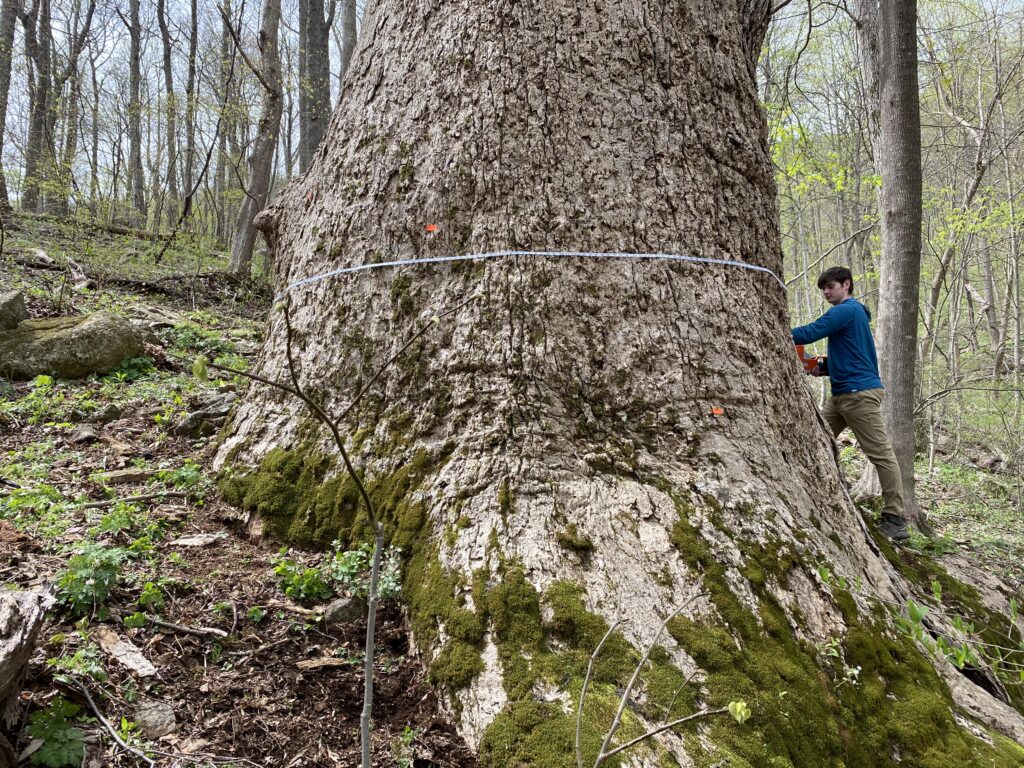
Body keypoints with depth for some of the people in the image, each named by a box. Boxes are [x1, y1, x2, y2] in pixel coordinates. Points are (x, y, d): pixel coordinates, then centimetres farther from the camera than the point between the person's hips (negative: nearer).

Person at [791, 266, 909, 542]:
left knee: (881, 454, -7)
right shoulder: (851, 313, 22)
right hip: (842, 394, 11)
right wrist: (824, 367, 10)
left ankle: (895, 519, -5)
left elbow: (810, 333, -17)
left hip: (860, 392, -10)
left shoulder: (847, 310, -9)